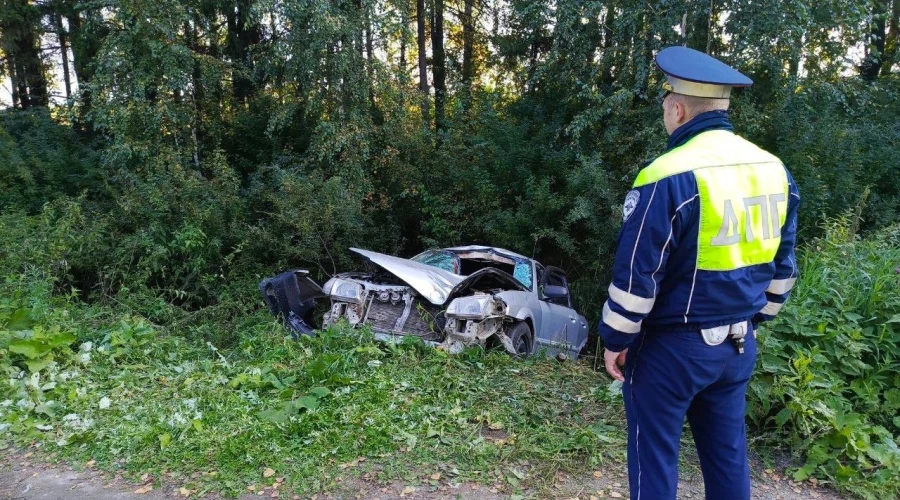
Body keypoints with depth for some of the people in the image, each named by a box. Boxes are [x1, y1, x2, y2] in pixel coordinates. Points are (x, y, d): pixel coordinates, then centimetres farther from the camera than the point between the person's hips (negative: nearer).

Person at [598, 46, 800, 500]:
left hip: (671, 347, -7)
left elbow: (636, 274, -18)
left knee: (654, 454, 9)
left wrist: (615, 340, -6)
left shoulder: (669, 177, -21)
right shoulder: (774, 170, 4)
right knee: (727, 450, 20)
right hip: (738, 344, 7)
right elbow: (782, 264, 12)